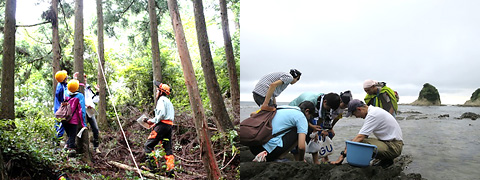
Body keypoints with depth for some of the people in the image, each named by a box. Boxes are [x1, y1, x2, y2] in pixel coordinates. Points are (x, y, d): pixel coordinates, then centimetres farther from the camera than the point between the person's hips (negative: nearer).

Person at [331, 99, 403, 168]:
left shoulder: (372, 115, -20)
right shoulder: (374, 110, 11)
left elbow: (360, 137, -25)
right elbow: (364, 136, 16)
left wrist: (343, 154, -24)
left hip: (394, 146, -10)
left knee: (359, 143, -28)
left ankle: (386, 160, -7)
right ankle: (386, 159, 6)